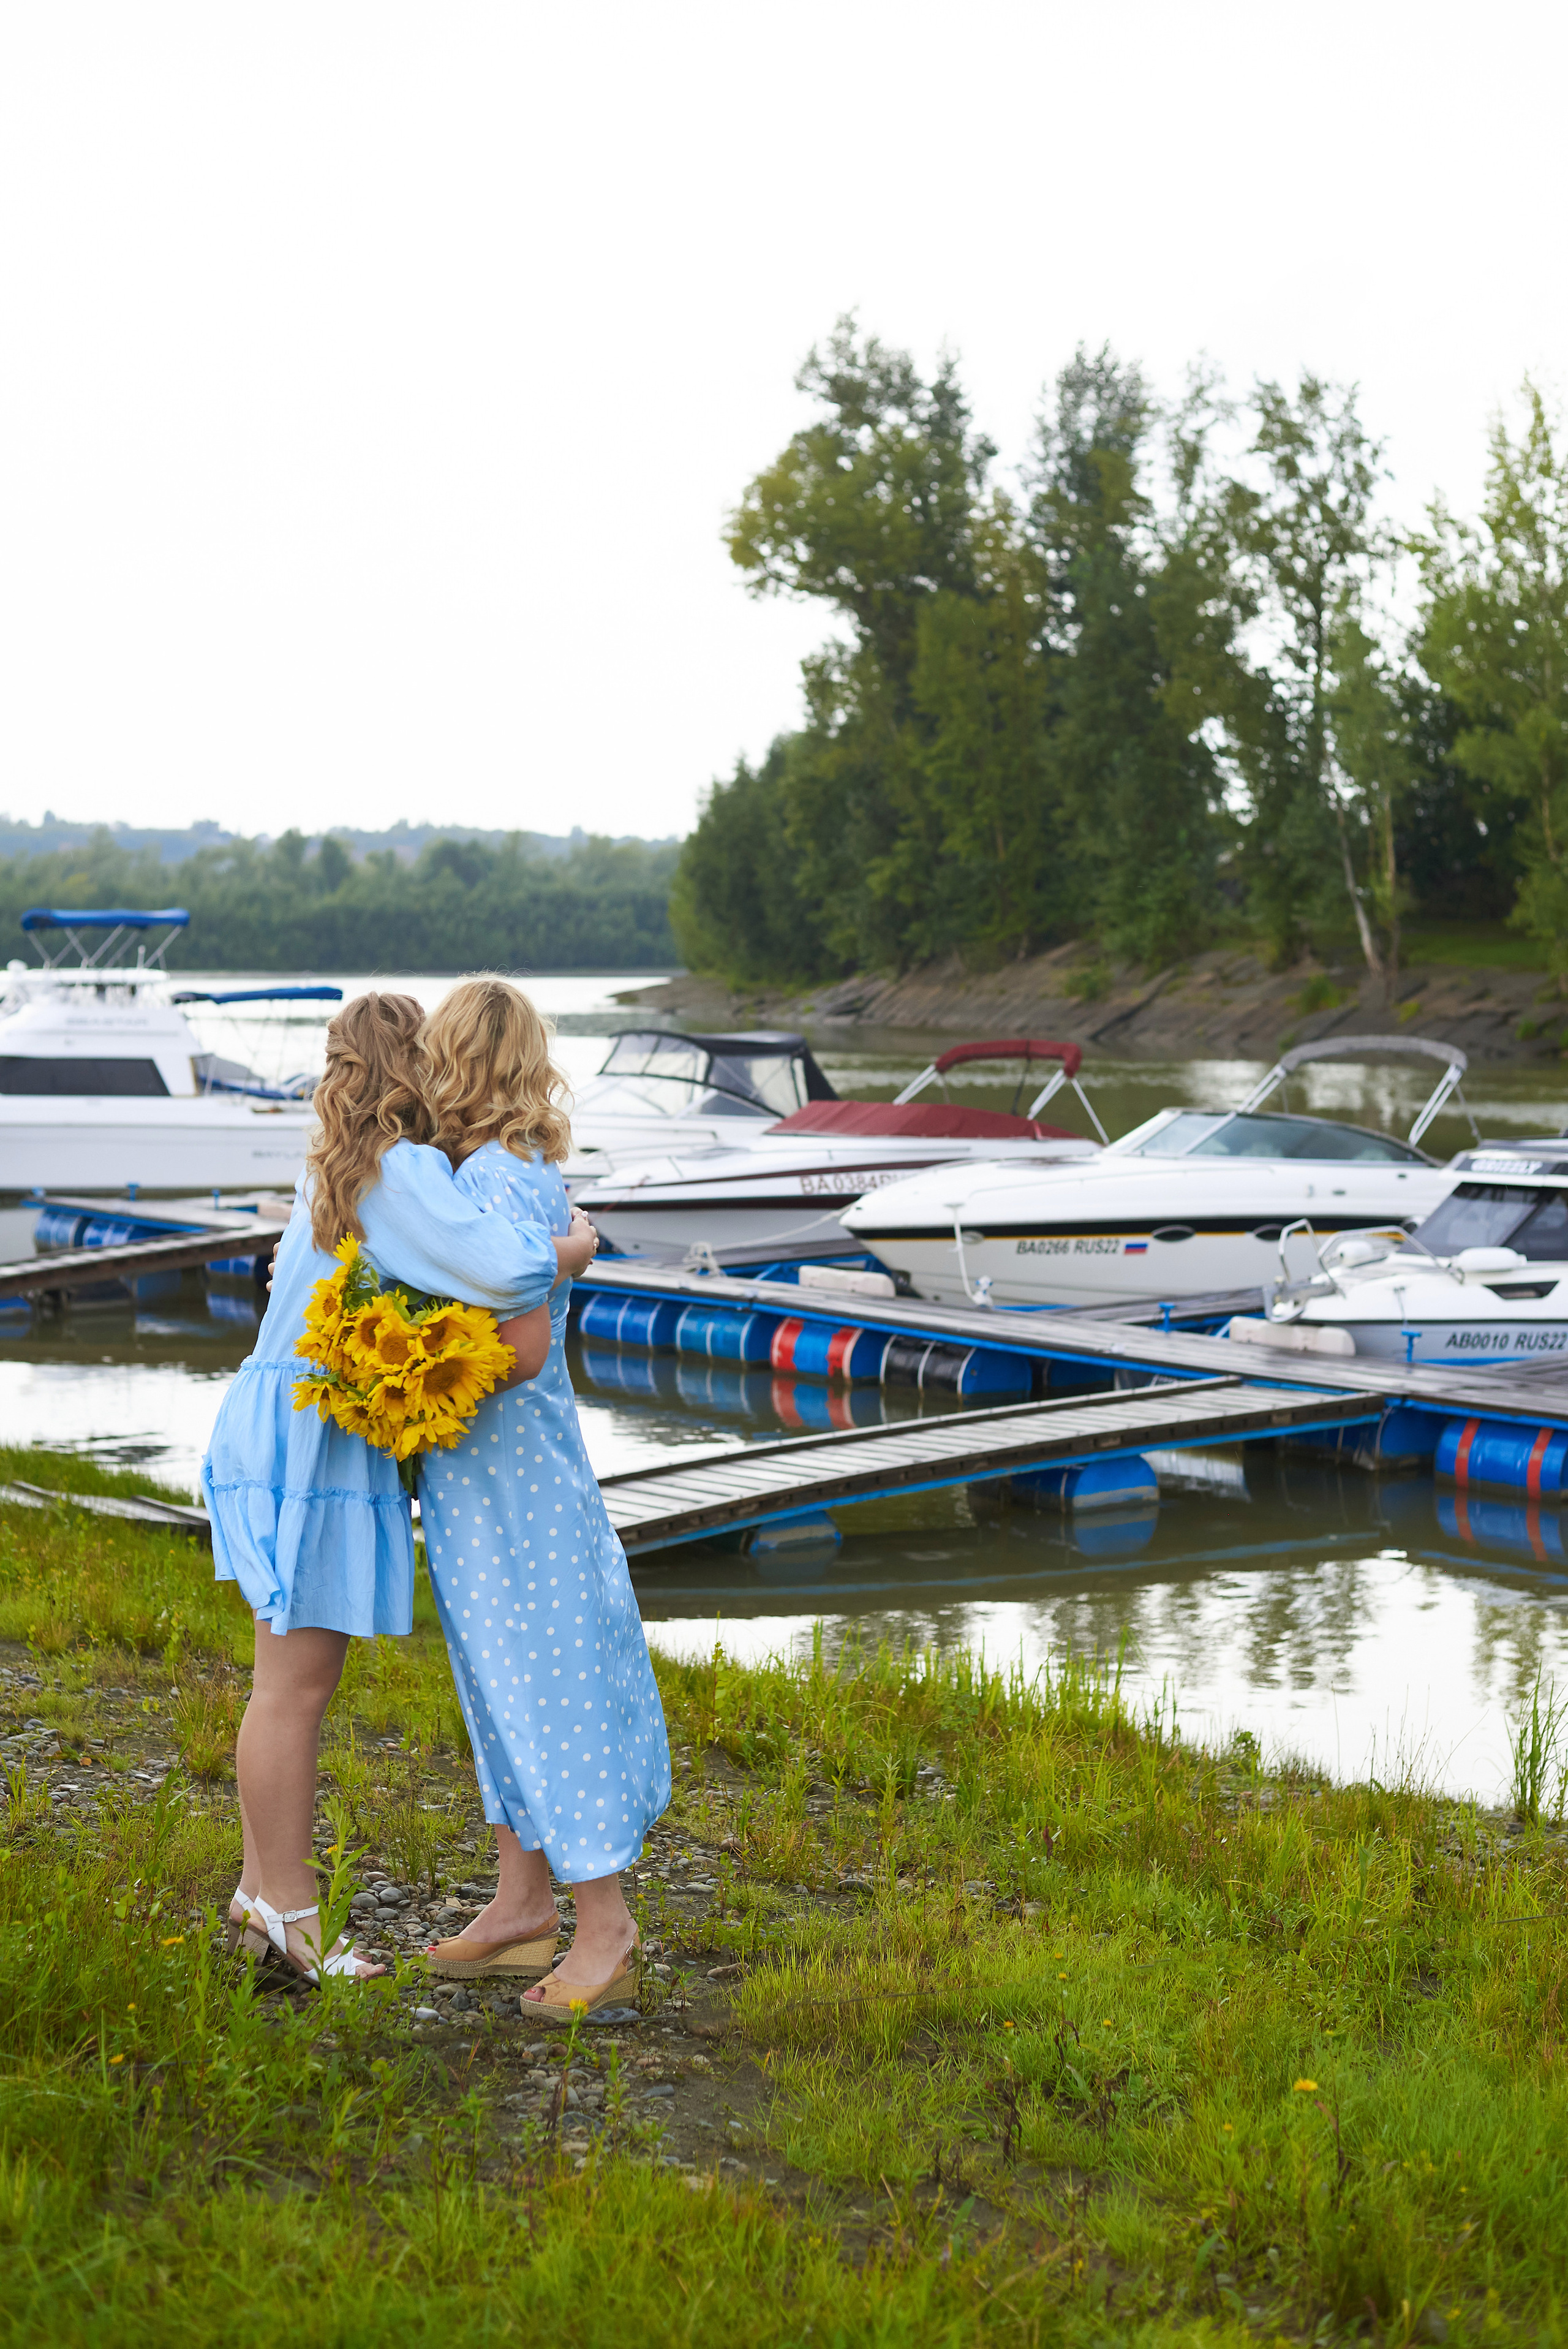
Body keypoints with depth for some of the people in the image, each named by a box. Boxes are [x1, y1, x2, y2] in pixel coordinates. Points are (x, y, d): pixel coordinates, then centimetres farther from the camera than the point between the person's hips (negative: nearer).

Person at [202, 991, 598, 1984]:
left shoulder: (342, 1168, 14)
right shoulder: (403, 1172, -16)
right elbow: (501, 1270, -29)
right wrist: (577, 1246, -8)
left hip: (314, 1439, 10)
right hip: (307, 1442, -10)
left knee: (301, 1679, 15)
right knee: (295, 1685, -2)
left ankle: (265, 1894, 23)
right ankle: (287, 1908, 5)